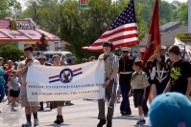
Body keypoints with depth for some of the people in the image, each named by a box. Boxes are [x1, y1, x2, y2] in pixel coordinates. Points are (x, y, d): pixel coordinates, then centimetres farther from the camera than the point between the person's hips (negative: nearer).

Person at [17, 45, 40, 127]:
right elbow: (18, 73, -2)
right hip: (24, 86, 3)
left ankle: (35, 119, 16)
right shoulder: (21, 63, 12)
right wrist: (26, 66, -10)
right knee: (26, 105, 3)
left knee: (33, 105, -5)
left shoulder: (36, 62, 4)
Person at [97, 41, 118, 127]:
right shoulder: (101, 56, 12)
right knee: (100, 99, 0)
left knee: (110, 100, 0)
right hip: (102, 80, 4)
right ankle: (102, 119, 7)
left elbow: (115, 71, -9)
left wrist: (108, 80, -18)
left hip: (111, 80, -4)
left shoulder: (114, 58, -3)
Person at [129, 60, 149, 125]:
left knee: (139, 105, -12)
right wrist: (130, 91, 14)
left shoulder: (143, 74, -10)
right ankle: (142, 118, 18)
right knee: (138, 105, 10)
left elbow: (145, 85, -9)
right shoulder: (134, 74, 11)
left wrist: (144, 93, -11)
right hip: (135, 90, 7)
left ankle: (140, 119, -8)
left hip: (140, 90, -7)